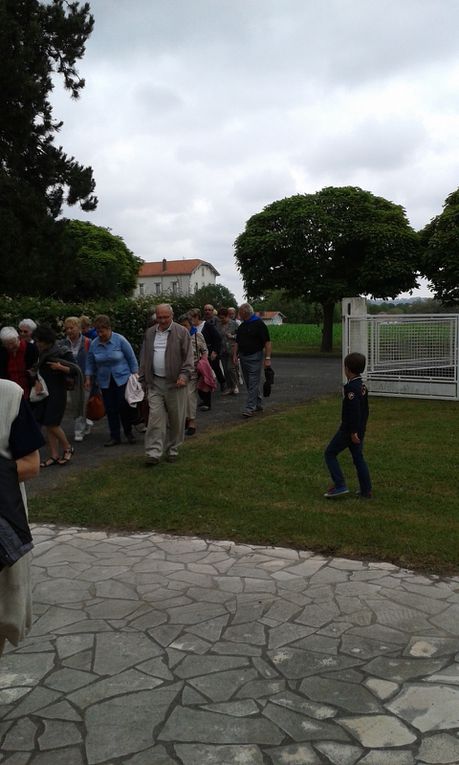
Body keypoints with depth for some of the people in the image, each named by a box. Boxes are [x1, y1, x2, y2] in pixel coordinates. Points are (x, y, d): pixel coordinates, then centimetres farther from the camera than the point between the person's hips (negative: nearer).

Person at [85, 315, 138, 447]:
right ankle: (115, 437, 13)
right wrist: (88, 378, 6)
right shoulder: (94, 344, 0)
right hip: (105, 382, 3)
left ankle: (129, 432, 14)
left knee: (124, 406, -6)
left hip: (122, 379, -3)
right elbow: (90, 362, 11)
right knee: (110, 409, 4)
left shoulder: (120, 340, -10)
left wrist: (135, 374, -5)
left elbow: (131, 358, -3)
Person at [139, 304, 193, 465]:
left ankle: (172, 450, 21)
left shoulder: (182, 332, -1)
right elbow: (144, 358, 16)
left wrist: (184, 375, -16)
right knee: (155, 417, -5)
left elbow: (188, 357, -4)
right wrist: (143, 380, 12)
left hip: (175, 382, -2)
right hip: (155, 383, 2)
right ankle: (154, 452, -4)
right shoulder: (149, 333, 11)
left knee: (176, 419, 6)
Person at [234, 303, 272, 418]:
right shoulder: (242, 325, 13)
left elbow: (267, 342, -13)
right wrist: (235, 355, 9)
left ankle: (250, 408, -9)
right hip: (243, 357, 8)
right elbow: (237, 342, 19)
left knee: (253, 383, -8)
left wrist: (267, 358, -19)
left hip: (255, 357, -8)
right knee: (250, 383, 12)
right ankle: (258, 404, 23)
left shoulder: (259, 324, -10)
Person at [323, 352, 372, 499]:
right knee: (358, 458, 14)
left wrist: (353, 432, -22)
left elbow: (354, 411, -25)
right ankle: (366, 491, 16)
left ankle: (340, 486, -1)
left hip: (349, 430, -9)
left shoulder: (351, 387, -20)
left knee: (330, 453, 3)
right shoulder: (363, 386, 9)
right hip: (360, 429, 9)